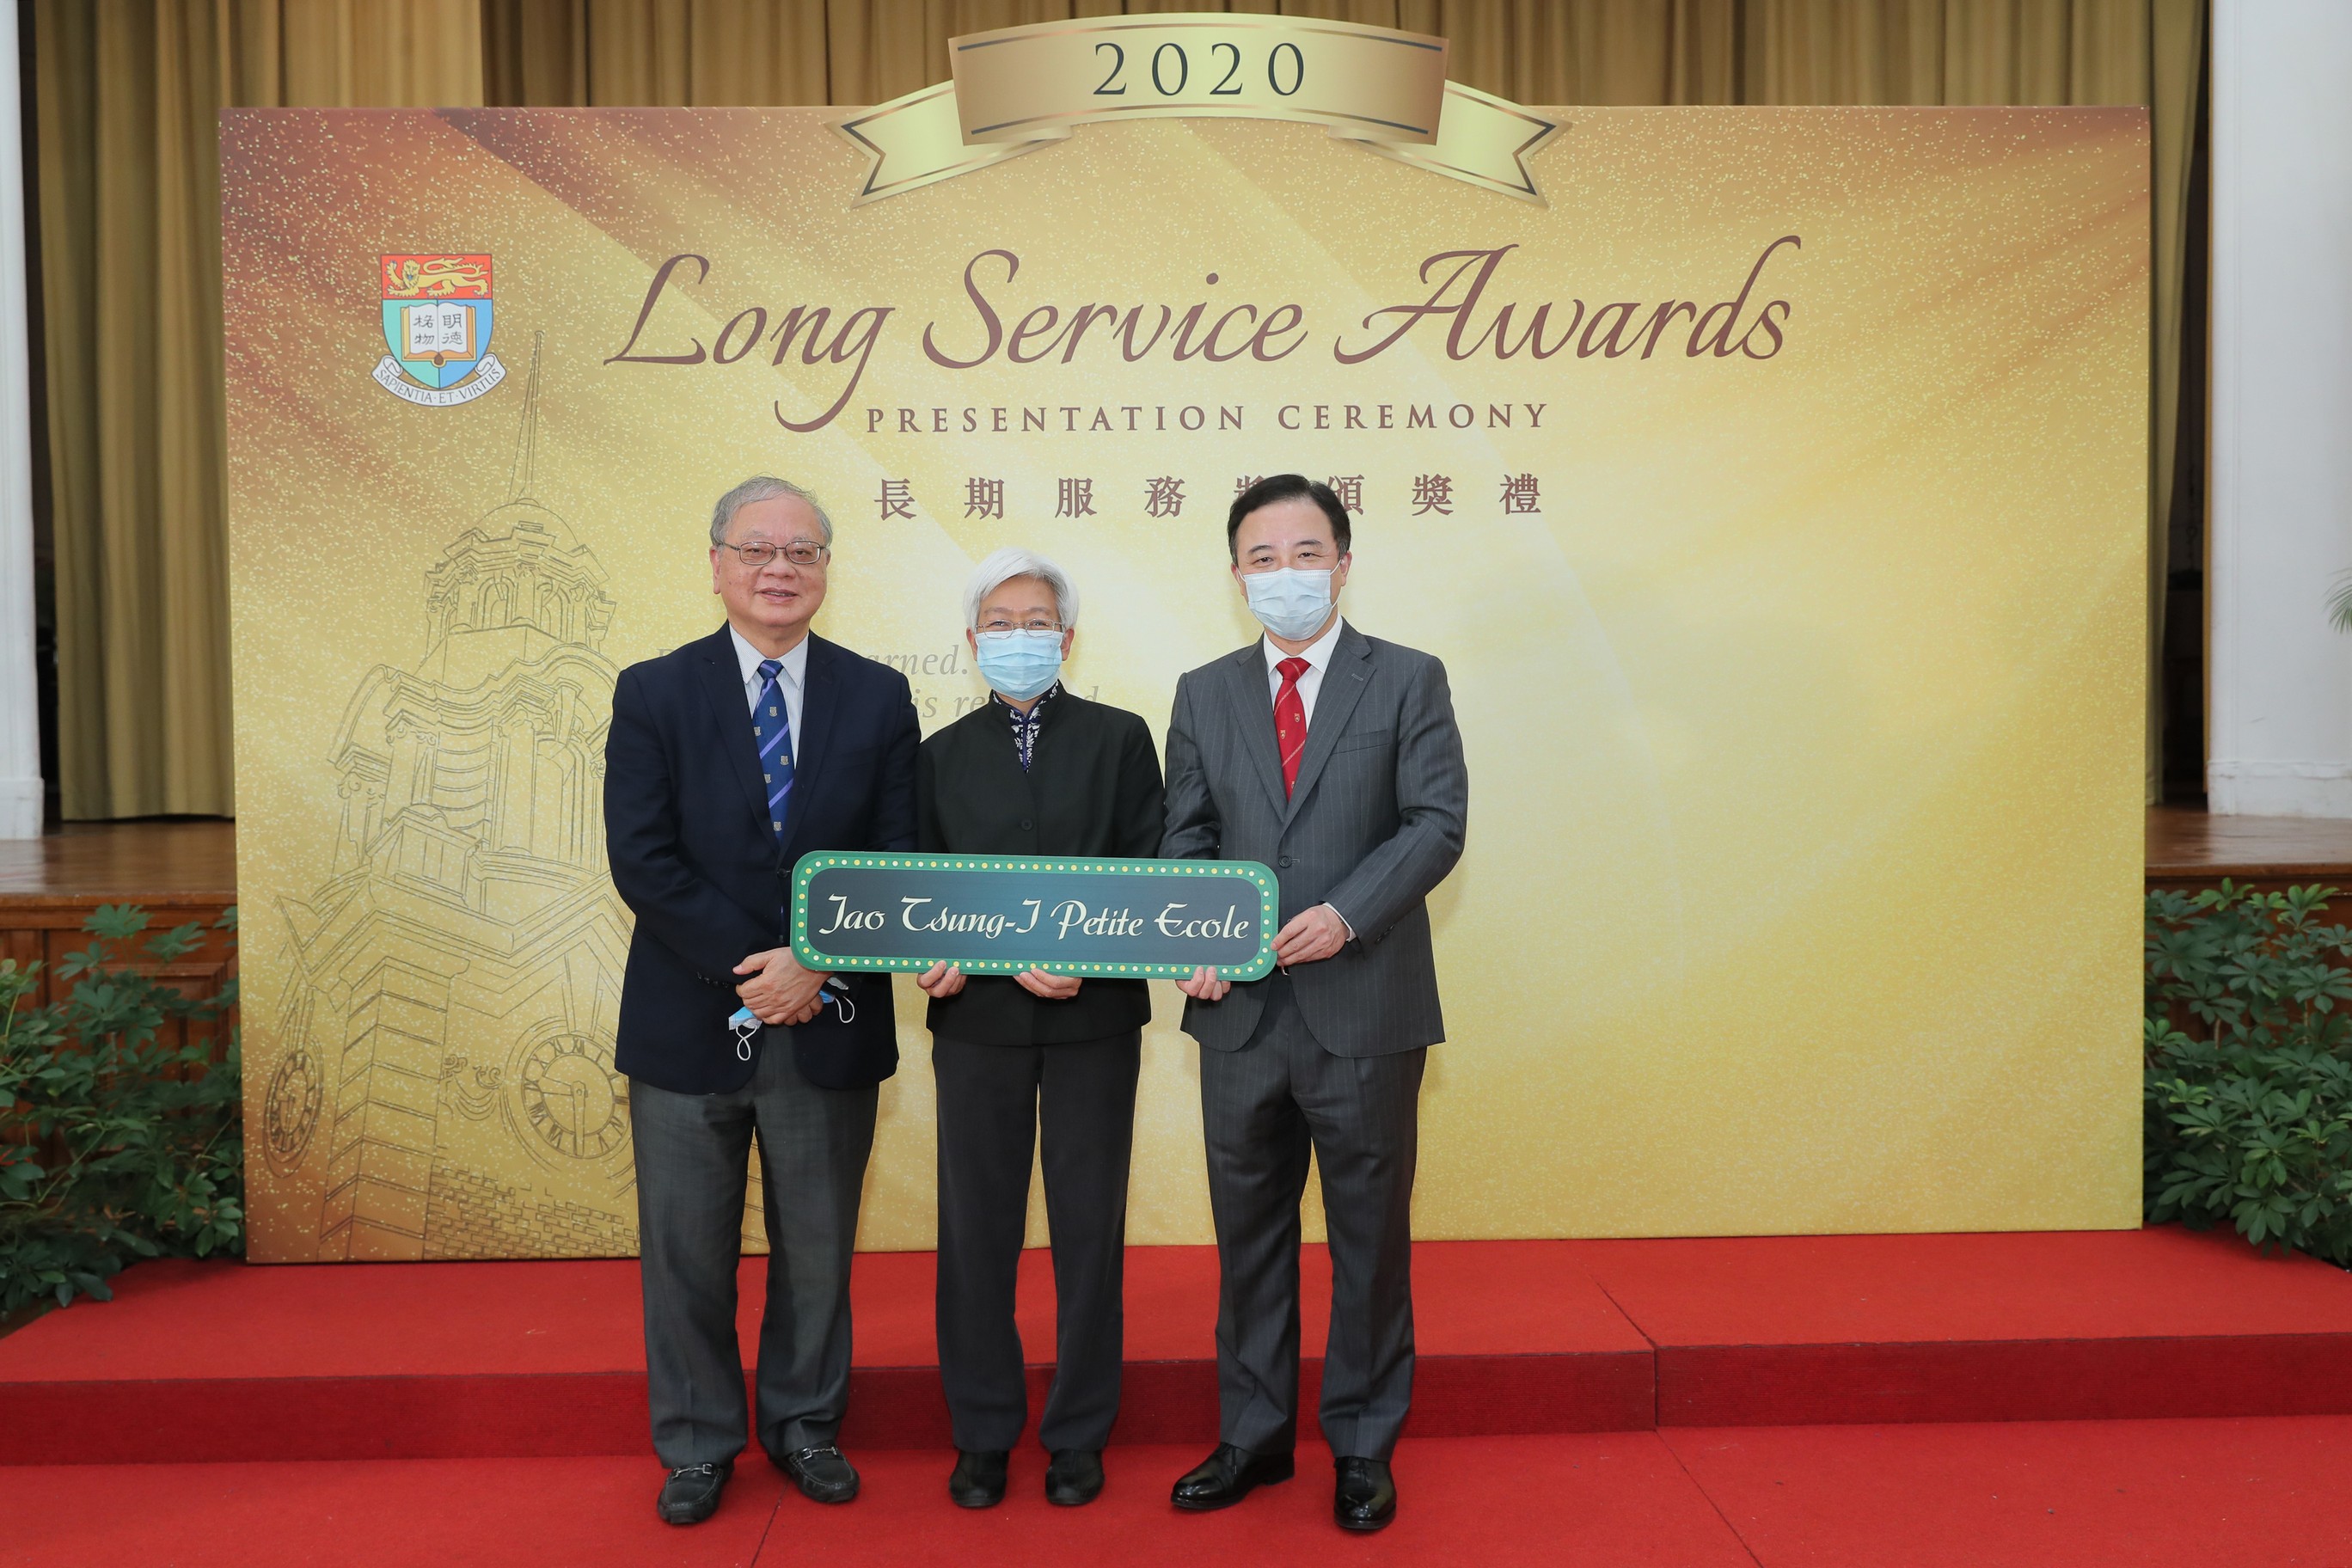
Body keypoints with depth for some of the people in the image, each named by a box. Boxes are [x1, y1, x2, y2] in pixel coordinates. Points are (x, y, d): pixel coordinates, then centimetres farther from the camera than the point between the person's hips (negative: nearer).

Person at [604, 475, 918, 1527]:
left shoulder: (877, 698, 3)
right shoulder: (652, 693, 0)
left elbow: (895, 859, -2)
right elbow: (641, 859, -8)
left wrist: (816, 962, -15)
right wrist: (748, 967, -15)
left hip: (829, 1026, 1)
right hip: (688, 1025, -1)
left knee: (818, 1246, 14)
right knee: (686, 1250, 10)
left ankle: (804, 1424, 34)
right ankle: (696, 1445, 29)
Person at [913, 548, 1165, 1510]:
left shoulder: (1119, 739, 5)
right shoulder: (942, 755, 9)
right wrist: (1009, 959, -12)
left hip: (1094, 1018, -1)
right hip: (978, 1021, 1)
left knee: (1089, 1227, 6)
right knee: (977, 1230, 7)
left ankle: (1079, 1433, 20)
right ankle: (982, 1433, 22)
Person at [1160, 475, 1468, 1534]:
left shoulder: (1408, 682, 1)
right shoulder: (1203, 695, 10)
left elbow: (1437, 823, -7)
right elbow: (1184, 838, 9)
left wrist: (1347, 914, -20)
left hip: (1365, 1009, -3)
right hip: (1242, 1012, 3)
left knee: (1370, 1237, 9)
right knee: (1248, 1236, 14)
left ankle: (1363, 1446, 26)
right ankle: (1252, 1437, 30)